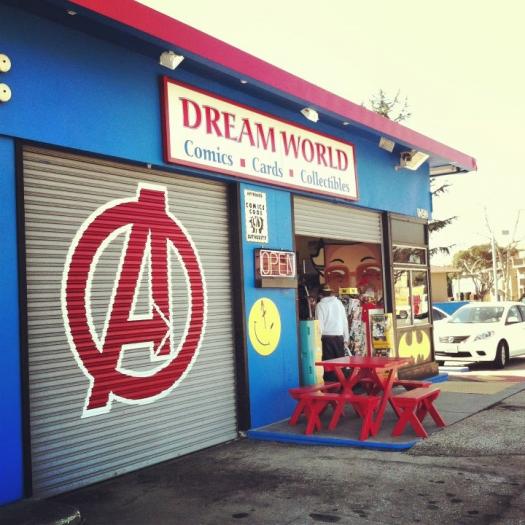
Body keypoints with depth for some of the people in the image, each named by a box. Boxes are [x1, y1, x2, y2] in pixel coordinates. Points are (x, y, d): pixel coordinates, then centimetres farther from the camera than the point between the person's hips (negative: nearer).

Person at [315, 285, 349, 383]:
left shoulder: (320, 305, -2)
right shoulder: (339, 303, 9)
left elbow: (320, 323, -6)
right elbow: (345, 321, 10)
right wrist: (346, 338, 15)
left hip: (327, 336, -3)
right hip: (339, 336, 3)